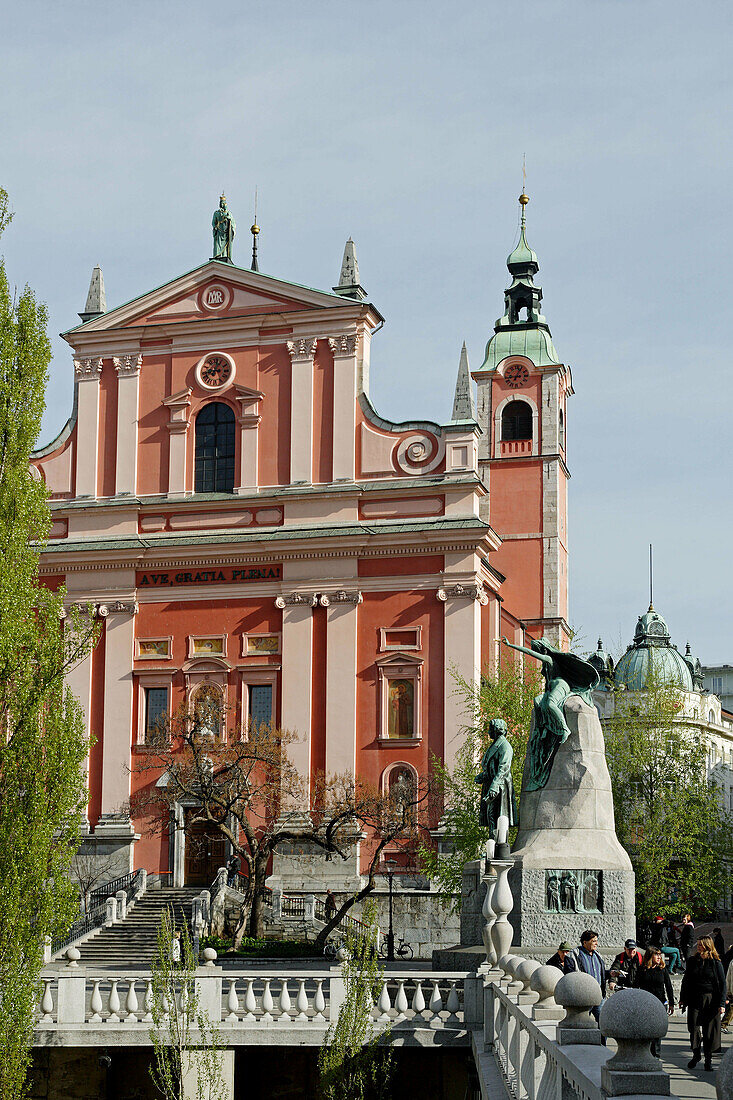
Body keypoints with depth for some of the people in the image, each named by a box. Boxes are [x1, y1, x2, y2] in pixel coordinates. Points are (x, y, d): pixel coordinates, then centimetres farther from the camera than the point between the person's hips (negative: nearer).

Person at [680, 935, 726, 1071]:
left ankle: (708, 1059, 11)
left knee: (710, 1030, 0)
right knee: (693, 1027, 0)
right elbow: (686, 981, 14)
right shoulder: (693, 961, 8)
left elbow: (722, 984, -2)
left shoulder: (716, 963, -2)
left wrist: (722, 1004, -8)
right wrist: (682, 998, 12)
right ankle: (696, 1055, 18)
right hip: (694, 1000, 3)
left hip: (711, 1000, -3)